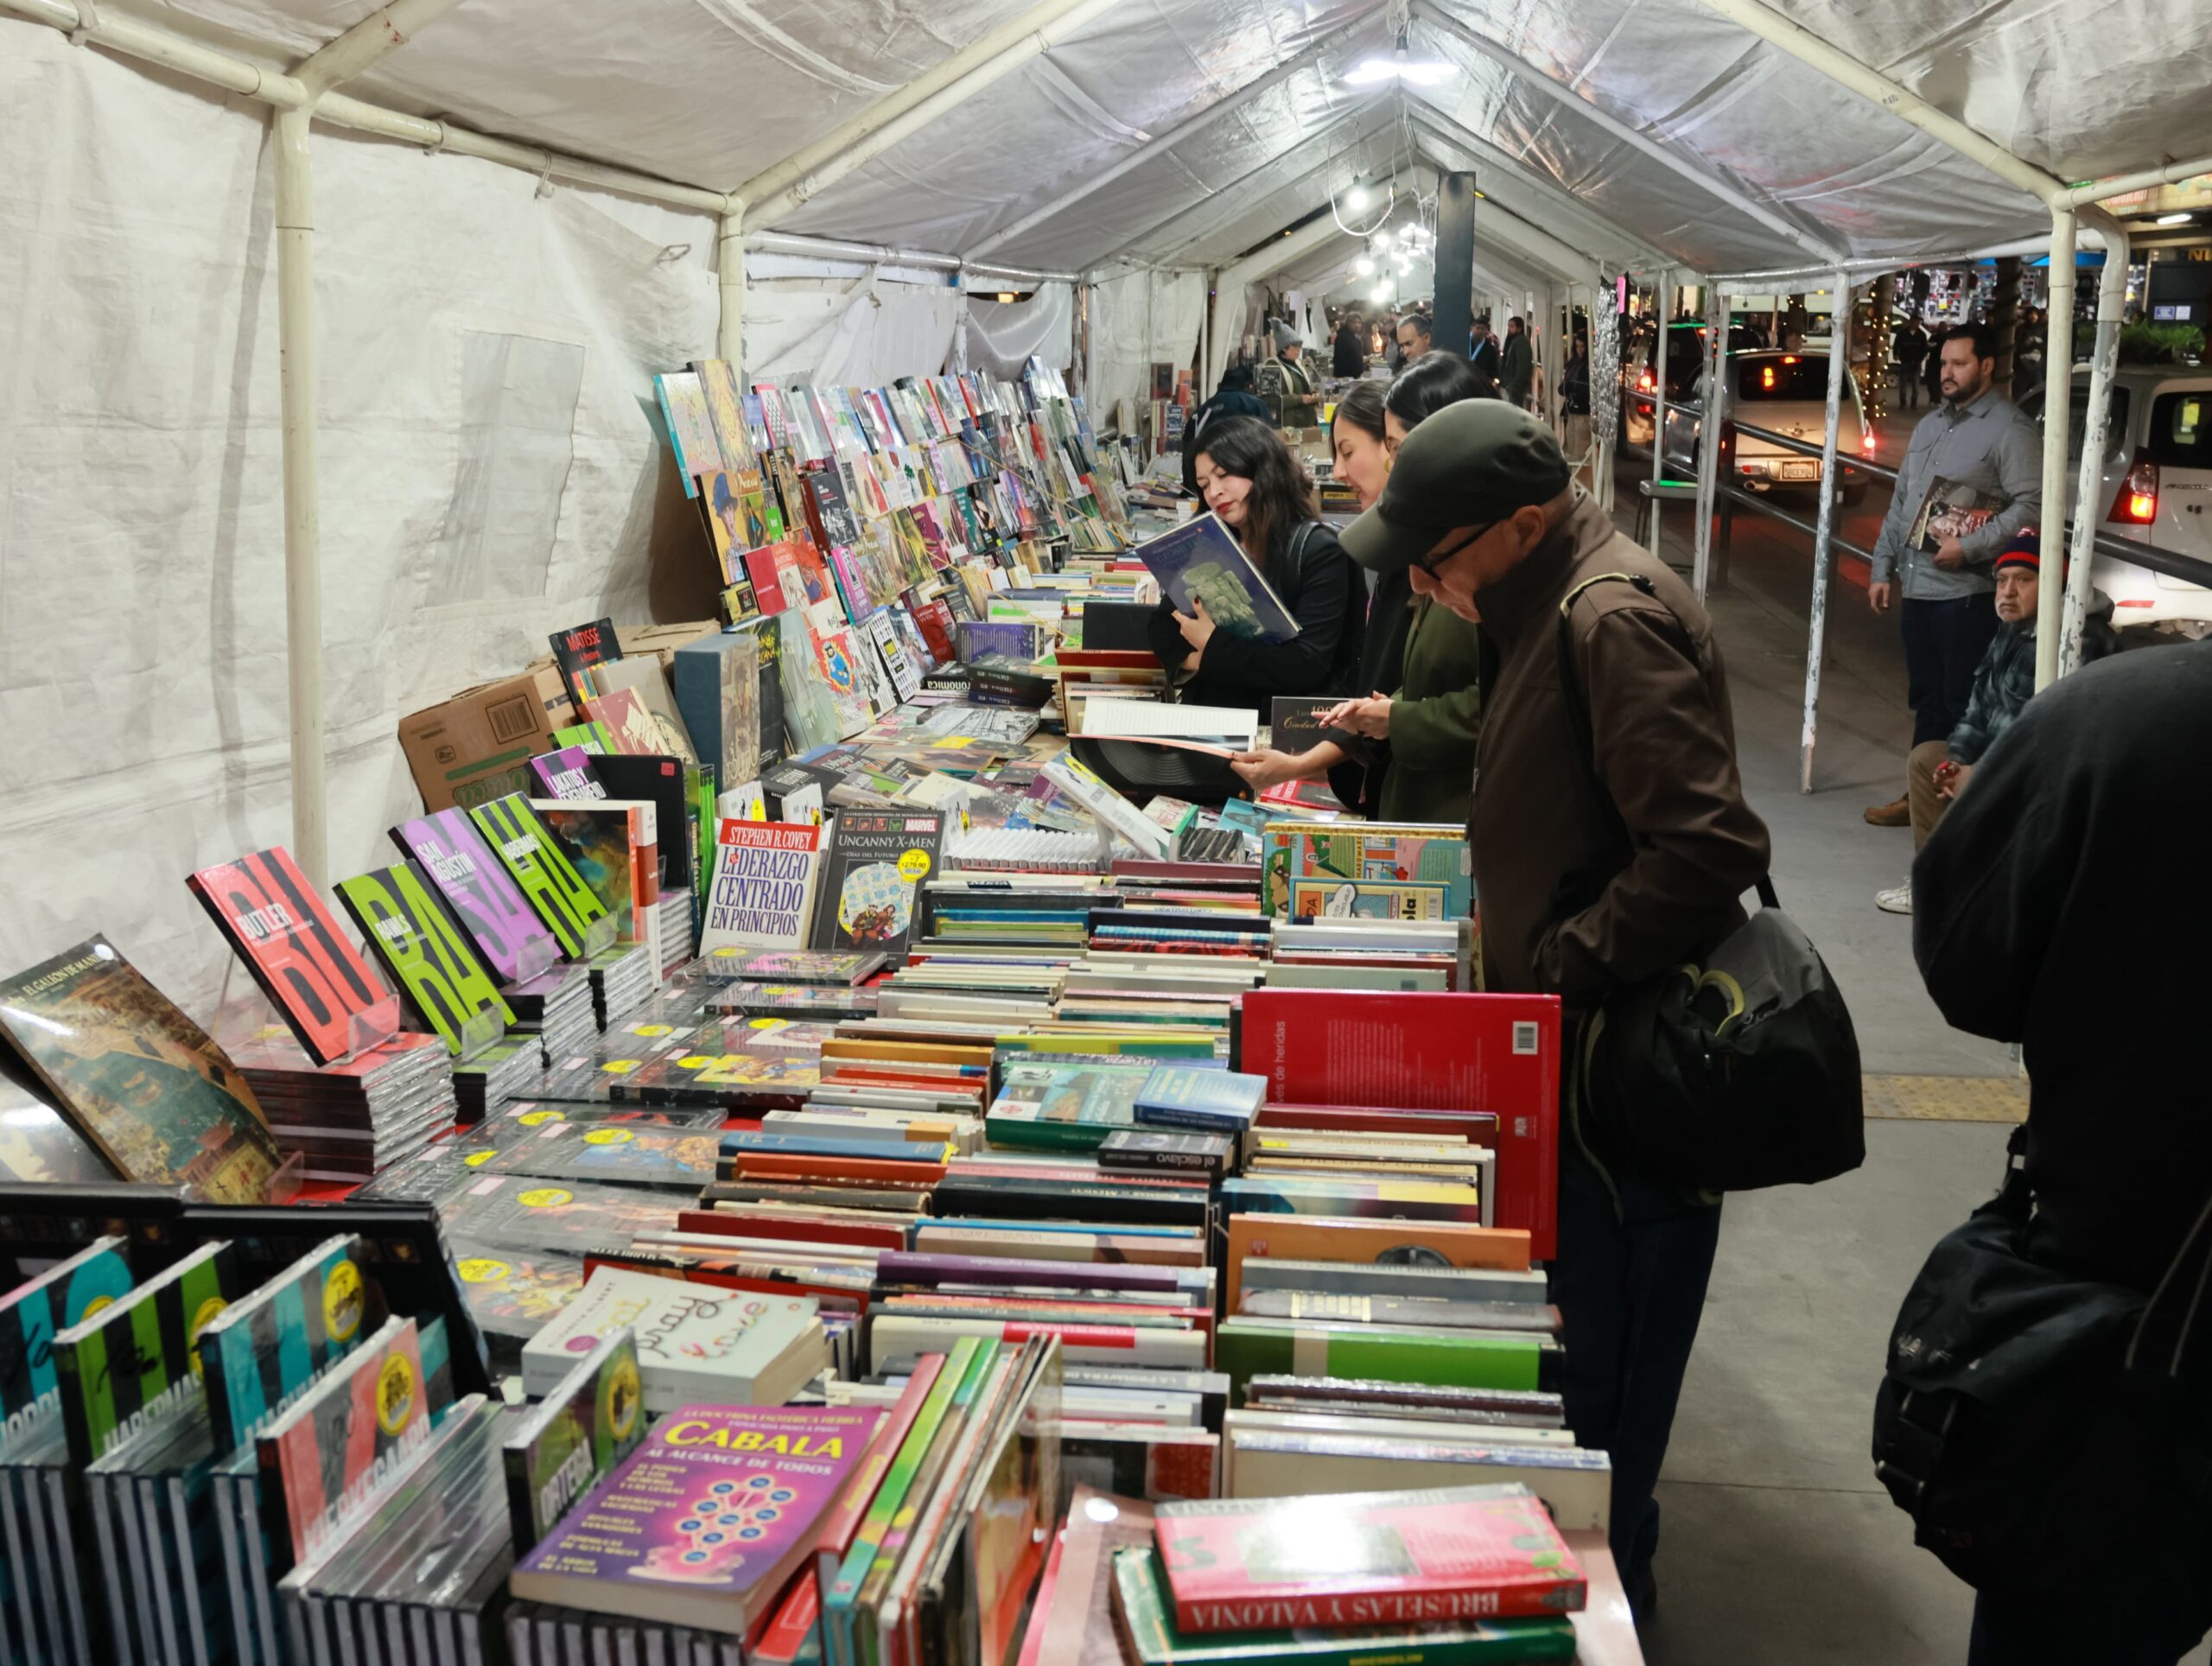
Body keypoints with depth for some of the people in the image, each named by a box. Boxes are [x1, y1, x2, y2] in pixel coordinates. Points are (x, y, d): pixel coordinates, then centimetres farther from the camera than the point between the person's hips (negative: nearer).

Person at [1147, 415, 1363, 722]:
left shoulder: (1319, 551, -6)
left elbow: (1308, 666, -14)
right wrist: (1190, 658, -6)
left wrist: (1212, 650, -11)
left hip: (1284, 723, -5)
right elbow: (1160, 625, 14)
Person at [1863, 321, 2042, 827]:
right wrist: (1883, 568, 16)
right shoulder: (1930, 425, 19)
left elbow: (2031, 506, -14)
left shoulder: (2009, 429, -6)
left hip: (1966, 592, -8)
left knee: (1964, 708, -4)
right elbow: (1900, 501, 21)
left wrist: (1969, 547, -19)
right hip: (1917, 588, 8)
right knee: (1926, 701, 14)